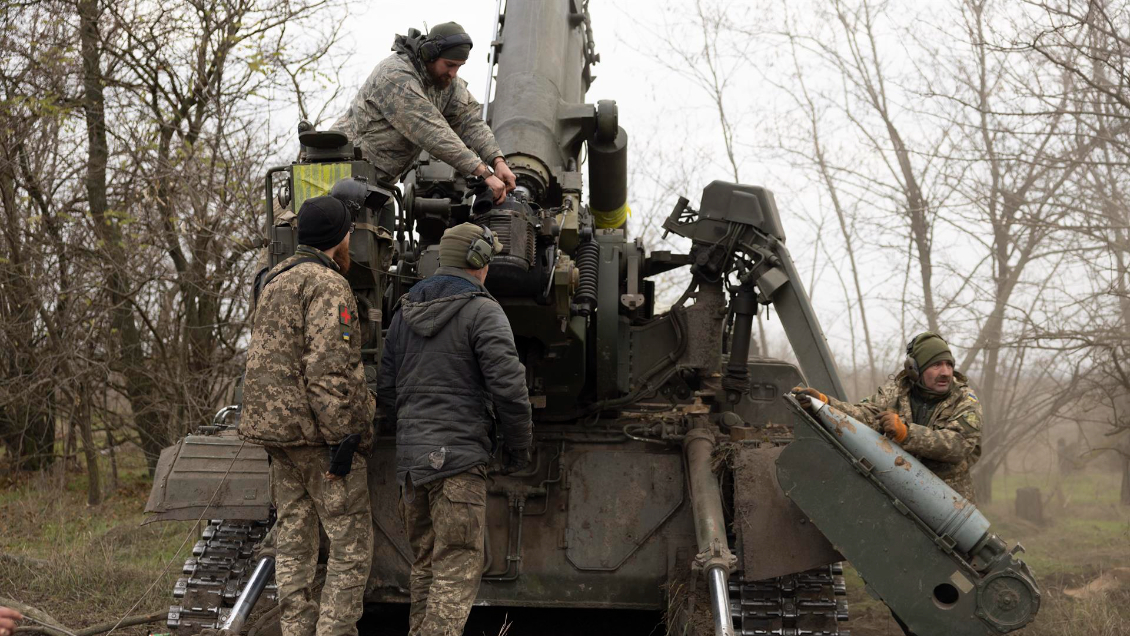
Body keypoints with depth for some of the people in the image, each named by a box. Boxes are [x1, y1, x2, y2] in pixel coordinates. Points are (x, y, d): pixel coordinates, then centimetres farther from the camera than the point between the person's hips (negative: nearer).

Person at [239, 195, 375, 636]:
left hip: (276, 428, 9)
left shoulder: (273, 281, 18)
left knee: (293, 541, 11)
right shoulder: (327, 286, -12)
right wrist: (343, 437, -20)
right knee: (351, 543, -3)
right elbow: (328, 369, -21)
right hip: (317, 431, -9)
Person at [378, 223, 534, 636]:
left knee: (425, 564, 18)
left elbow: (386, 390, 18)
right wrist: (520, 447, -3)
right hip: (458, 457, -7)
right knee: (457, 570, -7)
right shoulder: (482, 312, -8)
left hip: (411, 459, 7)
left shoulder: (405, 313, 15)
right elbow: (508, 387, -14)